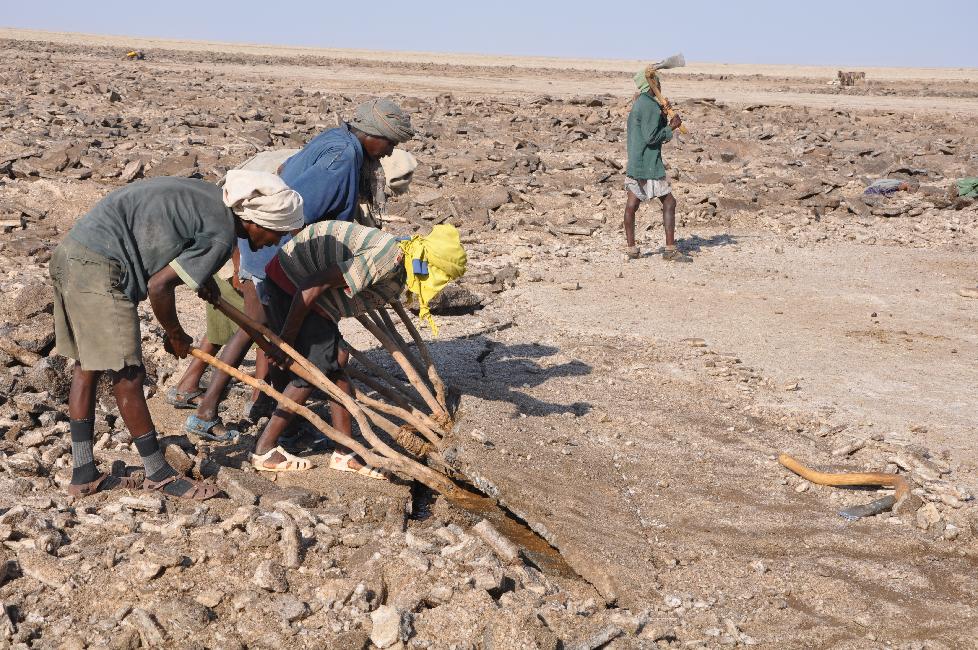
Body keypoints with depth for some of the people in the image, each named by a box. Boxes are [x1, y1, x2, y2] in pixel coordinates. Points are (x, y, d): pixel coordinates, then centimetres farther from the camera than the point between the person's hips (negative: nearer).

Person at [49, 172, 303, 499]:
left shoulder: (212, 199, 11)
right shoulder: (222, 236, -15)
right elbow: (159, 286, -17)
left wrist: (200, 277, 25)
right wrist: (176, 336, 0)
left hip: (71, 254, 11)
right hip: (98, 267, -10)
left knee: (88, 365, 14)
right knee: (128, 374, -2)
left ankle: (84, 474, 24)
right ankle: (159, 474, 8)